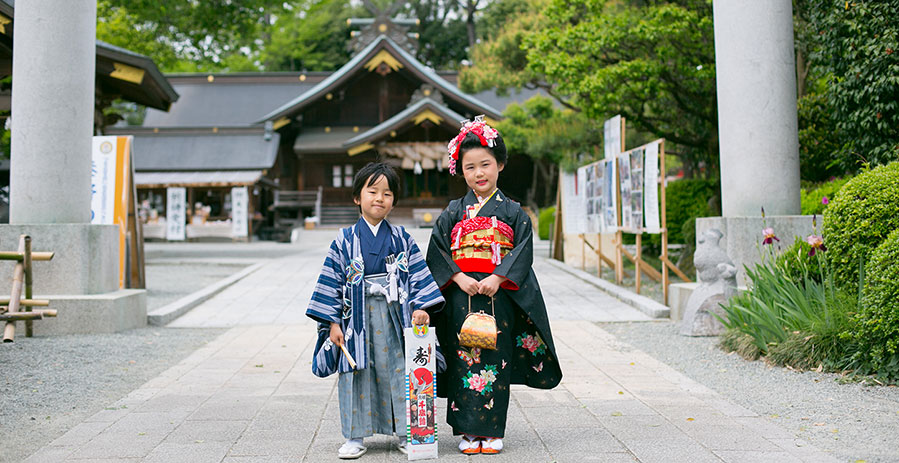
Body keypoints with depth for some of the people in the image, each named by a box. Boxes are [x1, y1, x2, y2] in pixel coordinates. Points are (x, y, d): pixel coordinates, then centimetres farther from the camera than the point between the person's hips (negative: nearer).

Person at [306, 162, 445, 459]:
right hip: (358, 317, -1)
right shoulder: (345, 241, 1)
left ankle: (406, 433, 17)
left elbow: (418, 276, 4)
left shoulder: (402, 239, 5)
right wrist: (332, 322, -3)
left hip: (395, 316, 1)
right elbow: (332, 281, 1)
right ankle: (355, 436, 16)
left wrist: (420, 308, -8)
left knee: (400, 372, 5)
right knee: (357, 374, 5)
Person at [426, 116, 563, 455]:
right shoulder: (453, 212, 8)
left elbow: (523, 251, -4)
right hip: (460, 297, 1)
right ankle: (468, 431, 9)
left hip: (500, 296, -1)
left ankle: (491, 431, 10)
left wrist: (497, 278, -16)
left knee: (495, 361, 1)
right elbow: (436, 251, 2)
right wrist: (459, 278, -12)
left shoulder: (512, 212, 6)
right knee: (463, 360, 1)